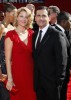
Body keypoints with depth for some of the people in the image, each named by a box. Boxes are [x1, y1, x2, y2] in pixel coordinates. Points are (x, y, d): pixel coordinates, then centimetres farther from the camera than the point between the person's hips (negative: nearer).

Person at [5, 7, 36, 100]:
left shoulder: (31, 33, 6)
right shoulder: (11, 35, -7)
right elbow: (8, 59, -9)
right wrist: (10, 79, -13)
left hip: (31, 73, 4)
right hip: (17, 73, -4)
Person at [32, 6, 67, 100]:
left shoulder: (57, 35, -12)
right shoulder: (34, 35, 10)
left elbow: (61, 60, -14)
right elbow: (35, 57, 13)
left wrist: (59, 81, -15)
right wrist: (35, 77, 7)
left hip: (51, 81, -6)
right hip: (37, 81, 6)